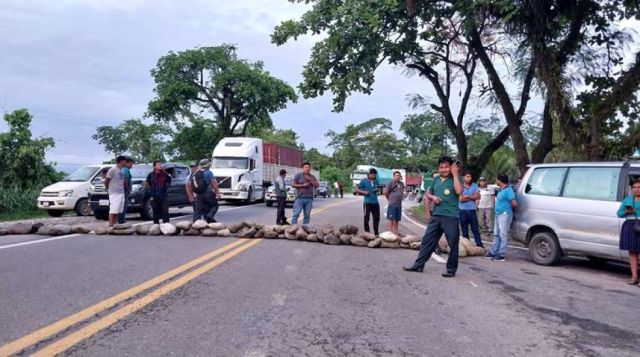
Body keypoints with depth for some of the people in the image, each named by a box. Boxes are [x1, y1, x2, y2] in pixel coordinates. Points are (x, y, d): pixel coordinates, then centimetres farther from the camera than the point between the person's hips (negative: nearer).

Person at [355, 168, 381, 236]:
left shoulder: (376, 181, 9)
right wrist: (364, 192, -15)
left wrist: (377, 190, 2)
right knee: (366, 218, 3)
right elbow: (356, 189, -2)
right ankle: (367, 233, 13)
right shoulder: (364, 181, -4)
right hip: (367, 203, -5)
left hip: (375, 202, 5)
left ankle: (376, 233, 23)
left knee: (376, 218, 10)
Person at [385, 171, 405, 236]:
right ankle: (391, 232, -1)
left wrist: (400, 198, 14)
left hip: (399, 204, 6)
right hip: (392, 204, -6)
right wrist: (390, 199, 4)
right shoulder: (391, 183, -8)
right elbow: (386, 193, -6)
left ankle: (396, 232, 16)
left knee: (397, 219, 10)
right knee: (392, 219, -4)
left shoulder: (401, 184, 11)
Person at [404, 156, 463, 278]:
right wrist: (433, 197, 1)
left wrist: (455, 174, -15)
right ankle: (418, 265, 13)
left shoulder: (455, 179, -2)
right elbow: (428, 193, 24)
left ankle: (451, 270, 14)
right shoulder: (436, 180, 13)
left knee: (453, 244, 2)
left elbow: (459, 191, -21)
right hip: (436, 216, 5)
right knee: (427, 240, 6)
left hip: (451, 217, -5)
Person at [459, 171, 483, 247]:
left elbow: (478, 196, -2)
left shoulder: (474, 186, 6)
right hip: (463, 210, -1)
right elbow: (461, 199, -11)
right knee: (464, 230, 7)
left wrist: (467, 196, -10)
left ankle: (479, 245, 5)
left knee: (475, 229, 2)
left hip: (472, 210, 1)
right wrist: (472, 197, -6)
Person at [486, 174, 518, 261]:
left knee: (503, 235, -5)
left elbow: (515, 203, -23)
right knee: (496, 234, 15)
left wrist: (510, 209, -8)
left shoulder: (508, 190, -17)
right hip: (498, 214, 10)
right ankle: (493, 252, 24)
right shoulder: (500, 190, 12)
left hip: (504, 215, -10)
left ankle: (502, 255, 0)